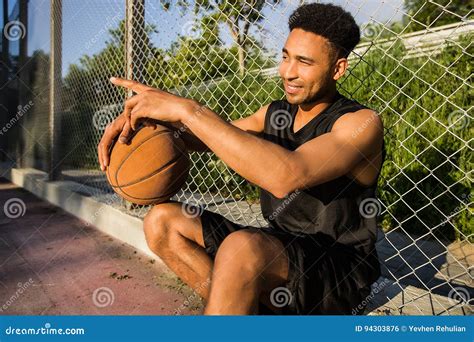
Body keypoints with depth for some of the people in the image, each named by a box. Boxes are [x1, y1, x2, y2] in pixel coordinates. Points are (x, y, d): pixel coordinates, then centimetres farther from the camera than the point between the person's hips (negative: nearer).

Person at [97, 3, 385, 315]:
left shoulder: (361, 123, -17)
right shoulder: (275, 113, 6)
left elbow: (287, 176, -35)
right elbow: (212, 138, 12)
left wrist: (187, 109, -31)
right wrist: (142, 118, -8)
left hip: (341, 276, -7)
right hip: (279, 250, 7)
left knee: (242, 248, -39)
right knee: (163, 220, -1)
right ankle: (244, 306, -7)